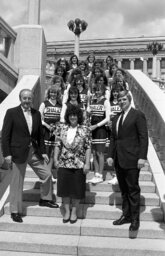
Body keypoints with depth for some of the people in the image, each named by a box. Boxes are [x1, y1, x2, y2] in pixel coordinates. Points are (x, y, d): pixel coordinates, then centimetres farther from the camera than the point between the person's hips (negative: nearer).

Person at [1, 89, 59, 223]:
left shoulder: (36, 114, 8)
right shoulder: (11, 113, -7)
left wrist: (43, 151, 9)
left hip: (34, 151, 5)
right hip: (19, 152, -5)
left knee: (47, 175, 10)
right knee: (17, 182, 4)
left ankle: (45, 199, 33)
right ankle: (15, 211, 18)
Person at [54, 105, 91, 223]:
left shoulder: (85, 130, -3)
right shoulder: (62, 128, 4)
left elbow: (88, 148, -4)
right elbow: (57, 145, 7)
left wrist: (87, 163, -9)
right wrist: (56, 159, 1)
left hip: (79, 164, -2)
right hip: (64, 164, 2)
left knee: (77, 189, 6)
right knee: (64, 188, 6)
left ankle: (74, 212, 23)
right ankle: (67, 211, 22)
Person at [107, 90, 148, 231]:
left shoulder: (138, 115, -4)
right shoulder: (116, 118, 17)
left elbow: (143, 137, -9)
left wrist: (142, 157, -16)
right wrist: (111, 155, 10)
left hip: (131, 159, -7)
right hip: (119, 160, 7)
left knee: (133, 189, -1)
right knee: (124, 190, 12)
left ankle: (135, 219, 8)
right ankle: (126, 215, 21)